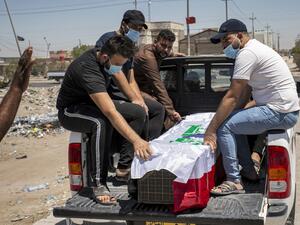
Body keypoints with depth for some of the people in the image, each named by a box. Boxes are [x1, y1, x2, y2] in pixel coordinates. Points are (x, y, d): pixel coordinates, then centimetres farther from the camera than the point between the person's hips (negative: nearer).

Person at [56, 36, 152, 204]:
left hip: (95, 105, 9)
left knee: (139, 112, -7)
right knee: (101, 123, -41)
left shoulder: (107, 58, -9)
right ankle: (99, 184, -31)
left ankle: (125, 167, -7)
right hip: (70, 111, -9)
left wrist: (140, 101, 7)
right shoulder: (87, 69, -36)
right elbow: (111, 113, -45)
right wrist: (136, 140, -52)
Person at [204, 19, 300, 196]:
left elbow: (232, 97, -19)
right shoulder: (255, 48, 17)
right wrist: (232, 114, 8)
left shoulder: (247, 53, -16)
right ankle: (250, 171, 25)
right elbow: (245, 93, 17)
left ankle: (234, 182, -6)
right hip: (285, 110, 11)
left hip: (280, 113, -11)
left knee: (225, 126, -12)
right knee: (233, 120, 20)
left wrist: (211, 130, -16)